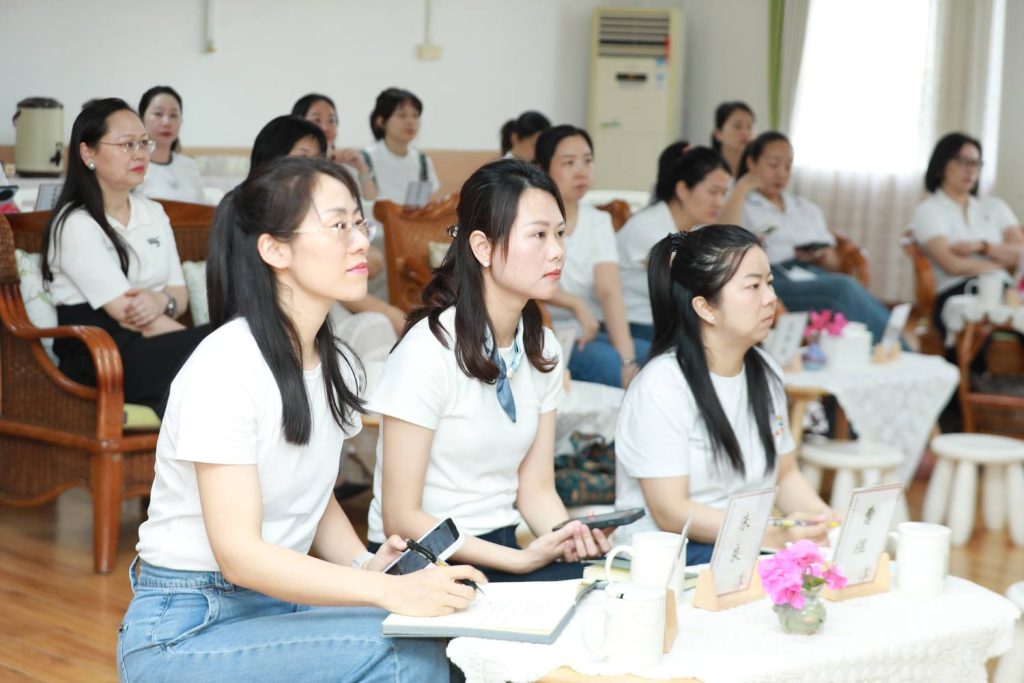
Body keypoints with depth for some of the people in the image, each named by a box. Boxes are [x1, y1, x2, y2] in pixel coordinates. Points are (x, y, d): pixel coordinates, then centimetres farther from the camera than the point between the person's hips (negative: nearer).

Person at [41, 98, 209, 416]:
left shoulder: (154, 213, 20)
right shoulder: (75, 224, -4)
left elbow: (180, 293, 15)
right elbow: (126, 313, -11)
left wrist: (163, 302, -10)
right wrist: (200, 341, -17)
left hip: (151, 346, 7)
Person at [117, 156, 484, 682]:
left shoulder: (337, 364, 5)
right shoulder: (226, 367, -20)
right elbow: (239, 554, -24)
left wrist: (364, 565, -5)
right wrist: (387, 591, -33)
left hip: (277, 602, 7)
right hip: (183, 631, -7)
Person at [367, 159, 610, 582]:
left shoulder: (542, 348, 7)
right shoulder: (429, 351, -17)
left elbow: (536, 488, 8)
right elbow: (401, 519, -16)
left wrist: (568, 536, -14)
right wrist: (521, 560, -21)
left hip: (500, 550, 7)